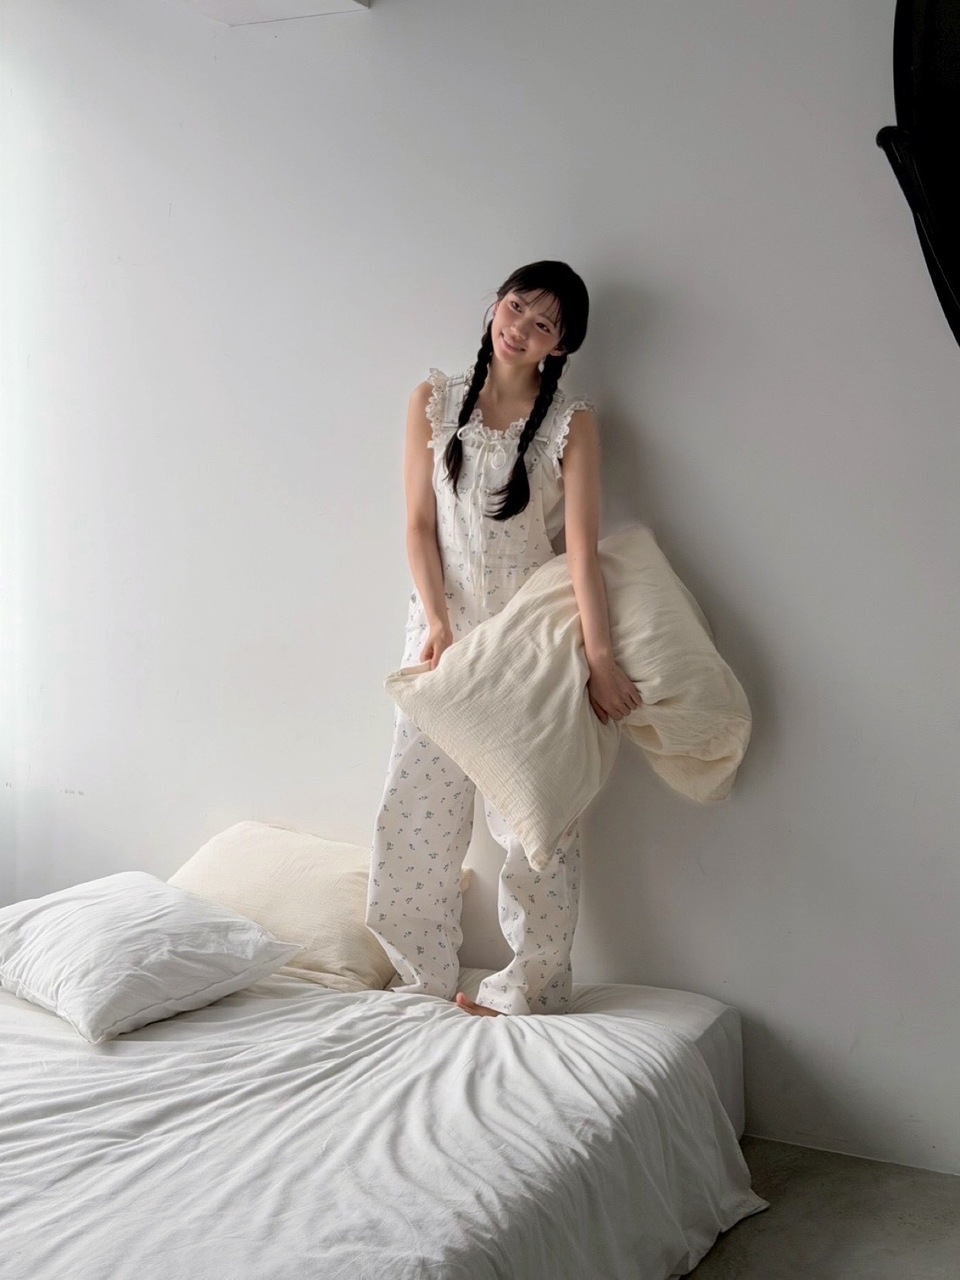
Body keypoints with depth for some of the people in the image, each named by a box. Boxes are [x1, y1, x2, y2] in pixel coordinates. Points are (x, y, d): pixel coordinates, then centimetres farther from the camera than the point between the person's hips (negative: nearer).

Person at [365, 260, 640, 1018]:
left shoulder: (572, 423, -6)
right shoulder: (435, 401, 2)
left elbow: (583, 546, -13)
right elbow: (420, 523, 0)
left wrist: (600, 657, -22)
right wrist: (438, 627, -11)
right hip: (443, 633, 3)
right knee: (416, 812, 4)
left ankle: (531, 991, 14)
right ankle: (424, 976, 19)